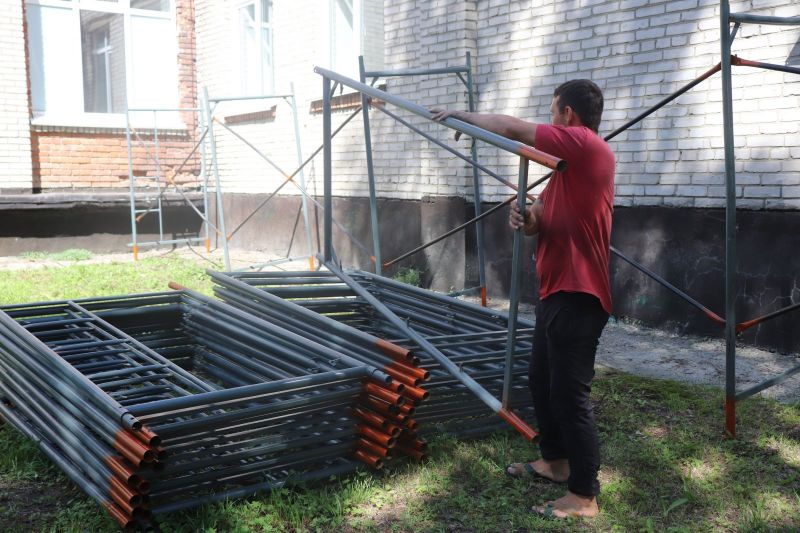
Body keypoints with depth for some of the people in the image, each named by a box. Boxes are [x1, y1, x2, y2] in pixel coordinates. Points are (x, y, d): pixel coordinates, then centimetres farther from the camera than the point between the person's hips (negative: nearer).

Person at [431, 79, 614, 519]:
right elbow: (540, 220, 17)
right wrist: (524, 217, -8)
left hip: (576, 296, -10)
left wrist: (459, 115, 1)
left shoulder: (587, 145, -13)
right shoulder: (569, 162, 18)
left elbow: (512, 128, -14)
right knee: (542, 381, 20)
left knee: (569, 393, -5)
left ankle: (584, 496, 5)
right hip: (556, 291, 10)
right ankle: (555, 461, 36)